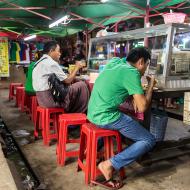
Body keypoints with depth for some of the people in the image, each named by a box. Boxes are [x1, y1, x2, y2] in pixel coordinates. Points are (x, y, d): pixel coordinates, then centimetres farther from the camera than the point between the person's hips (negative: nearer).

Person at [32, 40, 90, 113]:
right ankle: (80, 113, 12)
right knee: (82, 85, -2)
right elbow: (67, 80, -9)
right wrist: (77, 67, 2)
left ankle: (71, 112, 25)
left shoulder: (39, 62, 14)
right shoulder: (51, 63, -15)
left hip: (42, 98, 10)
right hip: (51, 99, -10)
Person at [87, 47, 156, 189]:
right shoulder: (131, 72, -13)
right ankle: (110, 165, -8)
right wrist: (151, 86, 0)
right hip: (106, 117, -8)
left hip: (93, 114, 9)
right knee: (149, 140, 0)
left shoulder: (115, 62, 9)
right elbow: (142, 108, -14)